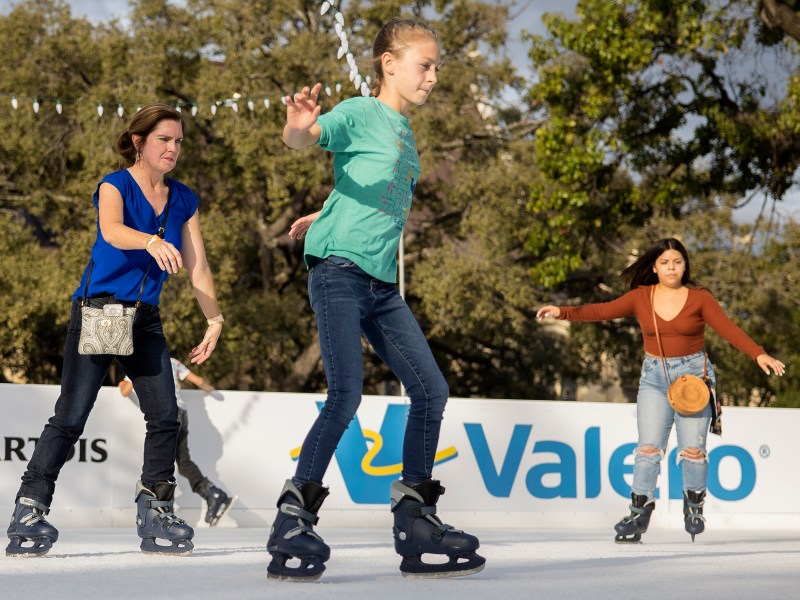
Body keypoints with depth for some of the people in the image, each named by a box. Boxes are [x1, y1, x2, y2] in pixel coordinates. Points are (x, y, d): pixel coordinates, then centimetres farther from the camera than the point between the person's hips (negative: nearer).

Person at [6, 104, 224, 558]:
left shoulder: (184, 201, 10)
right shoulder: (115, 185, -6)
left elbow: (198, 266, 8)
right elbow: (112, 231, -28)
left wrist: (215, 320, -3)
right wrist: (152, 242, -48)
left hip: (146, 319, 5)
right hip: (98, 311, -5)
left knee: (165, 416, -6)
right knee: (70, 418, -10)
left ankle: (155, 514, 5)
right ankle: (29, 511, -3)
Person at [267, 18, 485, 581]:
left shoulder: (406, 134, 21)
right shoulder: (361, 112, -3)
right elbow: (303, 137, -18)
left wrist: (320, 217, 27)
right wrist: (297, 126, -40)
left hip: (383, 284, 8)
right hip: (340, 270, -8)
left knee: (432, 388, 3)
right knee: (346, 396, -17)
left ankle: (415, 521, 10)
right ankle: (293, 520, -8)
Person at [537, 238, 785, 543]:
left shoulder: (699, 298, -4)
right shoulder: (640, 297, 1)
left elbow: (728, 329, -13)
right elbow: (603, 310, -8)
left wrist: (759, 354, -27)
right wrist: (563, 312, -22)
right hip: (654, 377, 2)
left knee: (692, 448, -4)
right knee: (648, 447, -4)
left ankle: (694, 504, 20)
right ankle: (639, 514, -1)